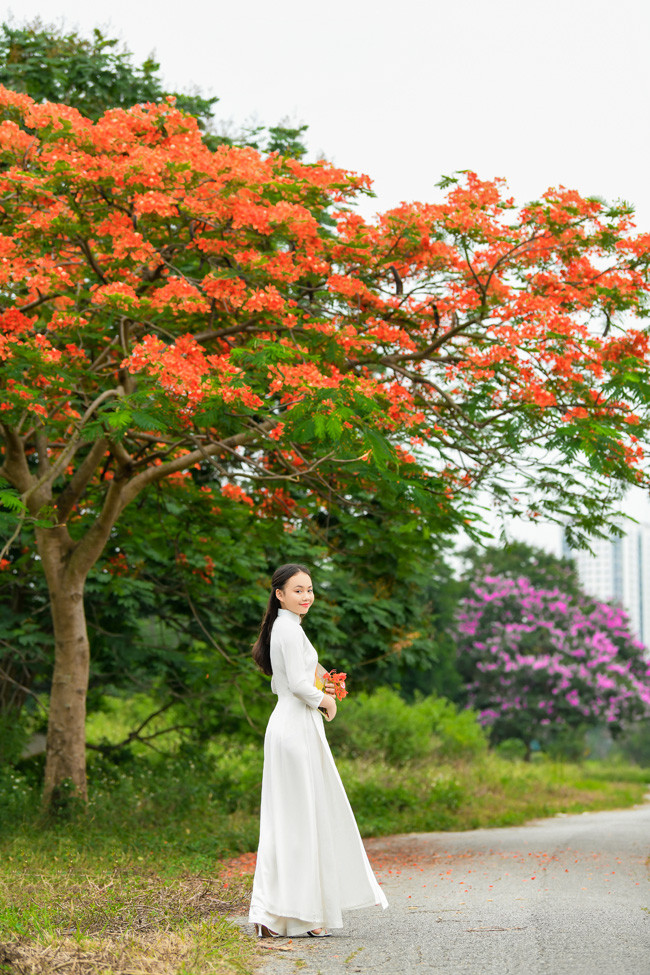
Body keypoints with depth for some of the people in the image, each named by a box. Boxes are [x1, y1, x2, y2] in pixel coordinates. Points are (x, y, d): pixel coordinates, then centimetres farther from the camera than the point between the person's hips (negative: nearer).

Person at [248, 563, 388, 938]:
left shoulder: (282, 627, 18)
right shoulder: (290, 628, -12)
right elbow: (297, 683, -19)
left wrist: (319, 692, 12)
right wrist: (323, 700, -2)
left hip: (287, 726, 10)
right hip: (298, 727, -10)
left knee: (288, 820, 8)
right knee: (304, 818, -5)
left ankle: (273, 914, 9)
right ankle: (304, 911, -3)